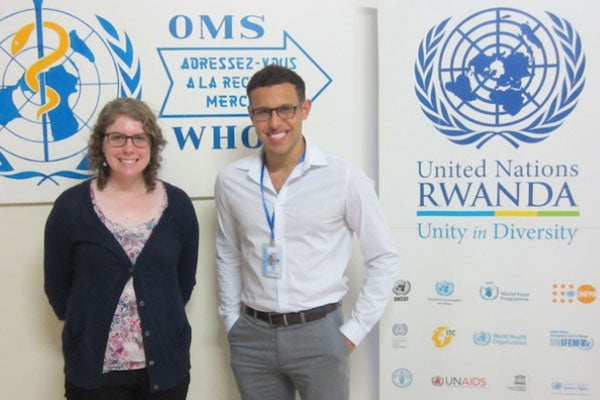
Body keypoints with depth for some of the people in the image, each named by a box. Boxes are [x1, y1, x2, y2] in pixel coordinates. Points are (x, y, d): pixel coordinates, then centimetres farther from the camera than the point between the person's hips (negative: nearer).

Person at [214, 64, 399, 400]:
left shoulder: (344, 177, -9)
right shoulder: (230, 181, 0)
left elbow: (384, 258, -3)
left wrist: (354, 332, -5)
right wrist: (232, 322, 9)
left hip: (318, 333, -2)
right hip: (252, 335, 3)